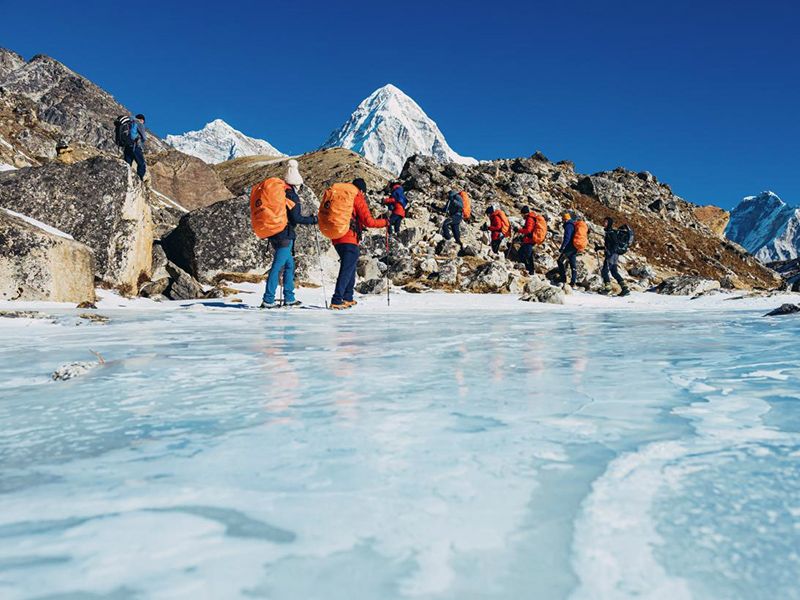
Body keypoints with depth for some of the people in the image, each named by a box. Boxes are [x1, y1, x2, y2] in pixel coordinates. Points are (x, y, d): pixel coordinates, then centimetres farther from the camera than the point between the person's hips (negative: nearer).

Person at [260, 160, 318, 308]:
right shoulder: (292, 196, -11)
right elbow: (296, 218, -16)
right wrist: (312, 220, -5)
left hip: (274, 235, 9)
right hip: (285, 236, -9)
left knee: (289, 265, 16)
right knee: (277, 267, -7)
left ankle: (289, 298, 19)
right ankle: (268, 300, -7)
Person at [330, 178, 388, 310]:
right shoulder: (358, 199, -3)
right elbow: (369, 221, -8)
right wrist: (385, 222, 6)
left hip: (336, 239, 8)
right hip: (349, 240, -8)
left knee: (350, 267, 21)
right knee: (347, 270, -9)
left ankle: (347, 298, 21)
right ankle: (337, 301, -17)